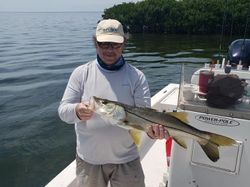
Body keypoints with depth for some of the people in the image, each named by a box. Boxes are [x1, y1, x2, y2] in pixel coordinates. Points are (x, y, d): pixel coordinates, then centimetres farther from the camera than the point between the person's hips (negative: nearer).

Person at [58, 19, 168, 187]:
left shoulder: (137, 76, -5)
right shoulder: (81, 73, -4)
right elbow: (63, 110, -5)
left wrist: (152, 126, -31)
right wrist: (77, 111, -28)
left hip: (126, 159, 0)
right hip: (88, 159, 1)